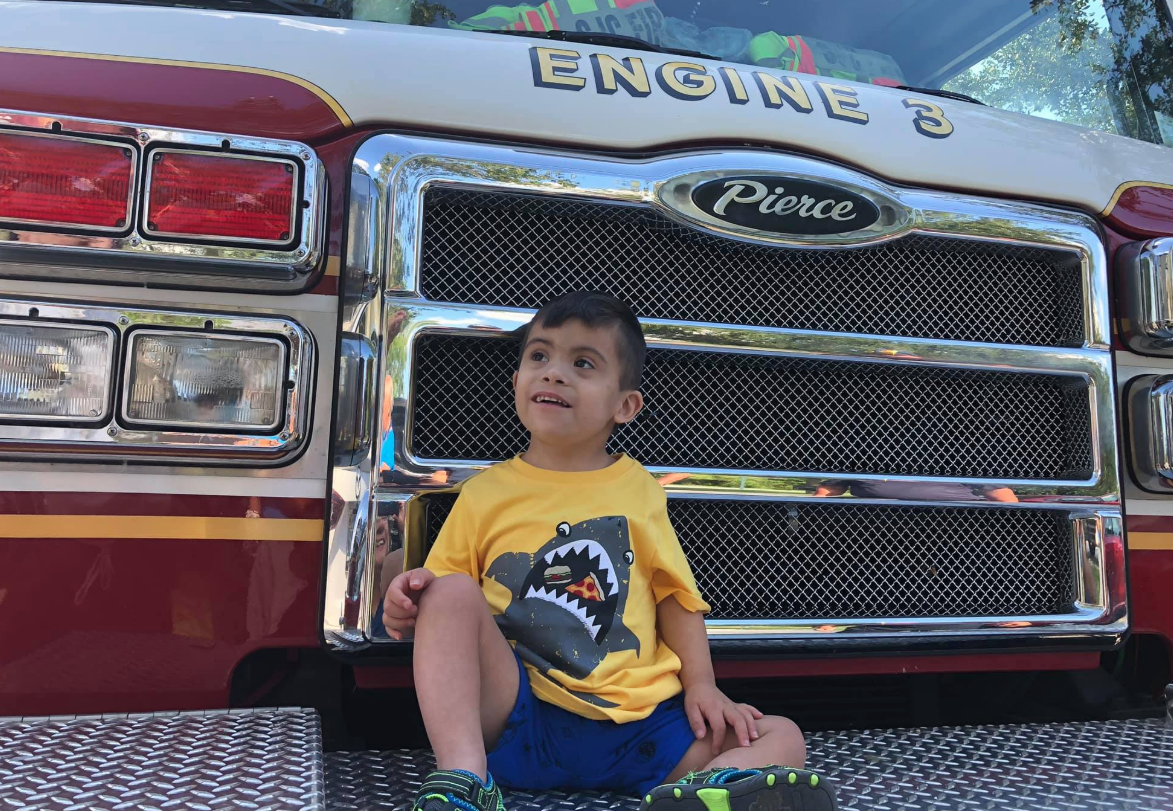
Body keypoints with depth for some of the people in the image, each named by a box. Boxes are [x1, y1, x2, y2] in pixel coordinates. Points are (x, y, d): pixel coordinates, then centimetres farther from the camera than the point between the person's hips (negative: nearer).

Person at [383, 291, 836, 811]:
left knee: (782, 739, -12)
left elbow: (674, 595, 10)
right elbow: (441, 599, 11)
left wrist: (701, 685, -2)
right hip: (514, 719, -1)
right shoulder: (485, 494, 7)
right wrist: (407, 607, -12)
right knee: (452, 594, -22)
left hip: (636, 728, 2)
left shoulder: (638, 489, 10)